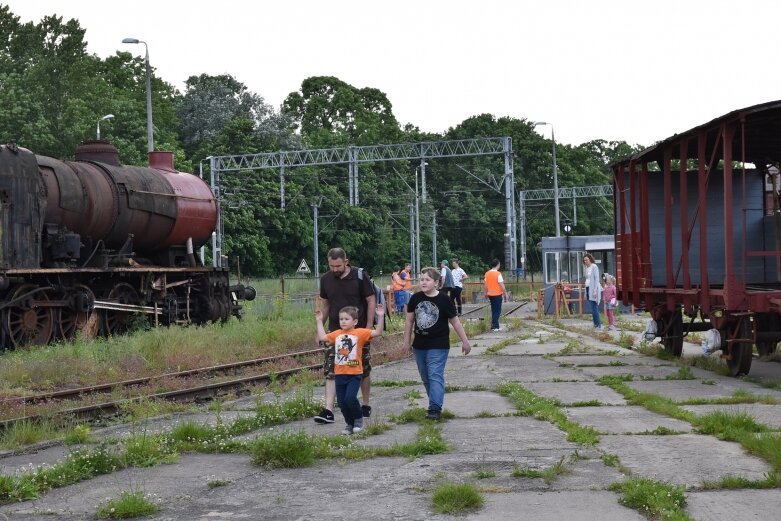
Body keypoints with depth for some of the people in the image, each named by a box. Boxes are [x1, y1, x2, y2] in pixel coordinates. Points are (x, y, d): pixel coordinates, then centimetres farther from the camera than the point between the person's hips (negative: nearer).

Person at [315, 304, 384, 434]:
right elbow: (322, 337, 10)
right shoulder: (337, 334, 9)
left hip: (354, 374, -5)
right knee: (341, 402, 6)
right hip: (339, 374, 5)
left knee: (350, 398, -17)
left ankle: (358, 419, 7)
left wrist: (380, 317, -19)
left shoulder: (360, 333, -4)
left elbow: (377, 332, -10)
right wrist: (319, 321, 12)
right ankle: (349, 423, 24)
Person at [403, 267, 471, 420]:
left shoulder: (444, 300, -9)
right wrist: (407, 341, 11)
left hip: (438, 346, -5)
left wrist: (465, 341, 0)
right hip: (420, 345, 5)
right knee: (425, 377, 11)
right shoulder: (416, 298, 0)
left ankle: (435, 408, -16)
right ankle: (436, 402, 24)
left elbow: (455, 321, -2)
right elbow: (409, 320, 10)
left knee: (435, 376, -12)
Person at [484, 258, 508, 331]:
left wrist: (486, 293, 19)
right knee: (497, 311, 1)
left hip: (490, 294, 6)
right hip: (497, 294, -6)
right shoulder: (498, 274, -14)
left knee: (494, 310, 16)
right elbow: (502, 286, -15)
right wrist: (505, 294, -7)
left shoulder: (487, 273, 4)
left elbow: (485, 285, 9)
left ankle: (495, 325, 18)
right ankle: (494, 326, -3)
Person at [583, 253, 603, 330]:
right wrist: (586, 292, 16)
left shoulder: (594, 267, -8)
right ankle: (596, 325, 9)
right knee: (593, 309, 7)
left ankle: (599, 326, -10)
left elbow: (597, 279, -13)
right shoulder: (587, 268, 16)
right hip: (588, 289, 8)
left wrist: (595, 290, -20)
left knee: (594, 309, -12)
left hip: (593, 290, -8)